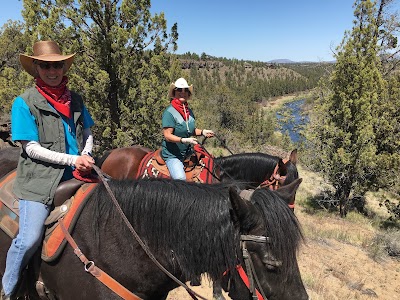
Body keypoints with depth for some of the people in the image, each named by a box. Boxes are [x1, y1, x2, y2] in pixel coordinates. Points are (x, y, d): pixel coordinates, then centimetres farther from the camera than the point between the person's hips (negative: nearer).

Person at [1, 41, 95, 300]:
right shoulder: (25, 103, -4)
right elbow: (32, 148, -10)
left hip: (75, 178, 5)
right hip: (39, 180, -4)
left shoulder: (75, 100, 9)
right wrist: (73, 159, -17)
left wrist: (86, 157, -6)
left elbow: (88, 134, 15)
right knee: (29, 239, -10)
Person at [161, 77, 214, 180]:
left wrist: (202, 132, 3)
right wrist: (183, 140, -32)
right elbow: (167, 136, -19)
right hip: (172, 154, -7)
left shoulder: (189, 111, 9)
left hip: (187, 152, 8)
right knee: (180, 179, -23)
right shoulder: (169, 112, -14)